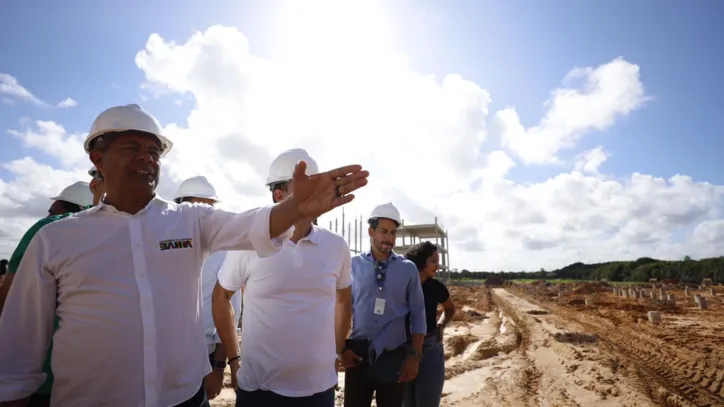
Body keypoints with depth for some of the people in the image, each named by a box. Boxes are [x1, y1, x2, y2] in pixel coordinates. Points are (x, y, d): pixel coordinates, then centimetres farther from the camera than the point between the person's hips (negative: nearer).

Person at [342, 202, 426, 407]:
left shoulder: (408, 269, -1)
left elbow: (418, 315, 2)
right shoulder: (354, 265, -4)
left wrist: (414, 356, -1)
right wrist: (341, 348, 0)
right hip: (358, 355, 0)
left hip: (393, 356, 1)